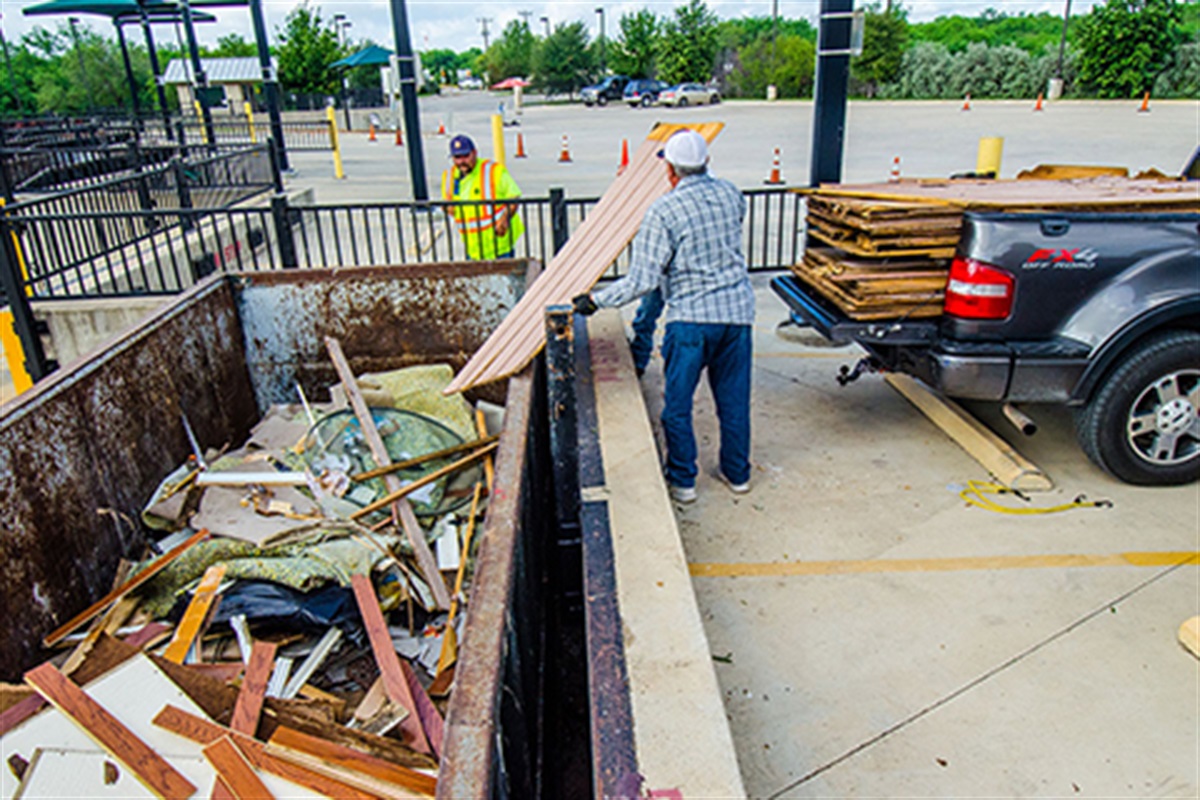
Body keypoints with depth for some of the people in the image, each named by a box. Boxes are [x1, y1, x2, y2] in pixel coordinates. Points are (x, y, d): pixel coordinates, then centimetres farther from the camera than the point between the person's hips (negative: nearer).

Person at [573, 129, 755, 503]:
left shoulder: (662, 211, -12)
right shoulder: (729, 194, 5)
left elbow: (643, 280, -17)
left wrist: (595, 301, -8)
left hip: (690, 317, -5)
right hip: (737, 310, 6)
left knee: (677, 404, 9)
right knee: (734, 397, 16)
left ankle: (682, 480, 18)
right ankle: (737, 473, 28)